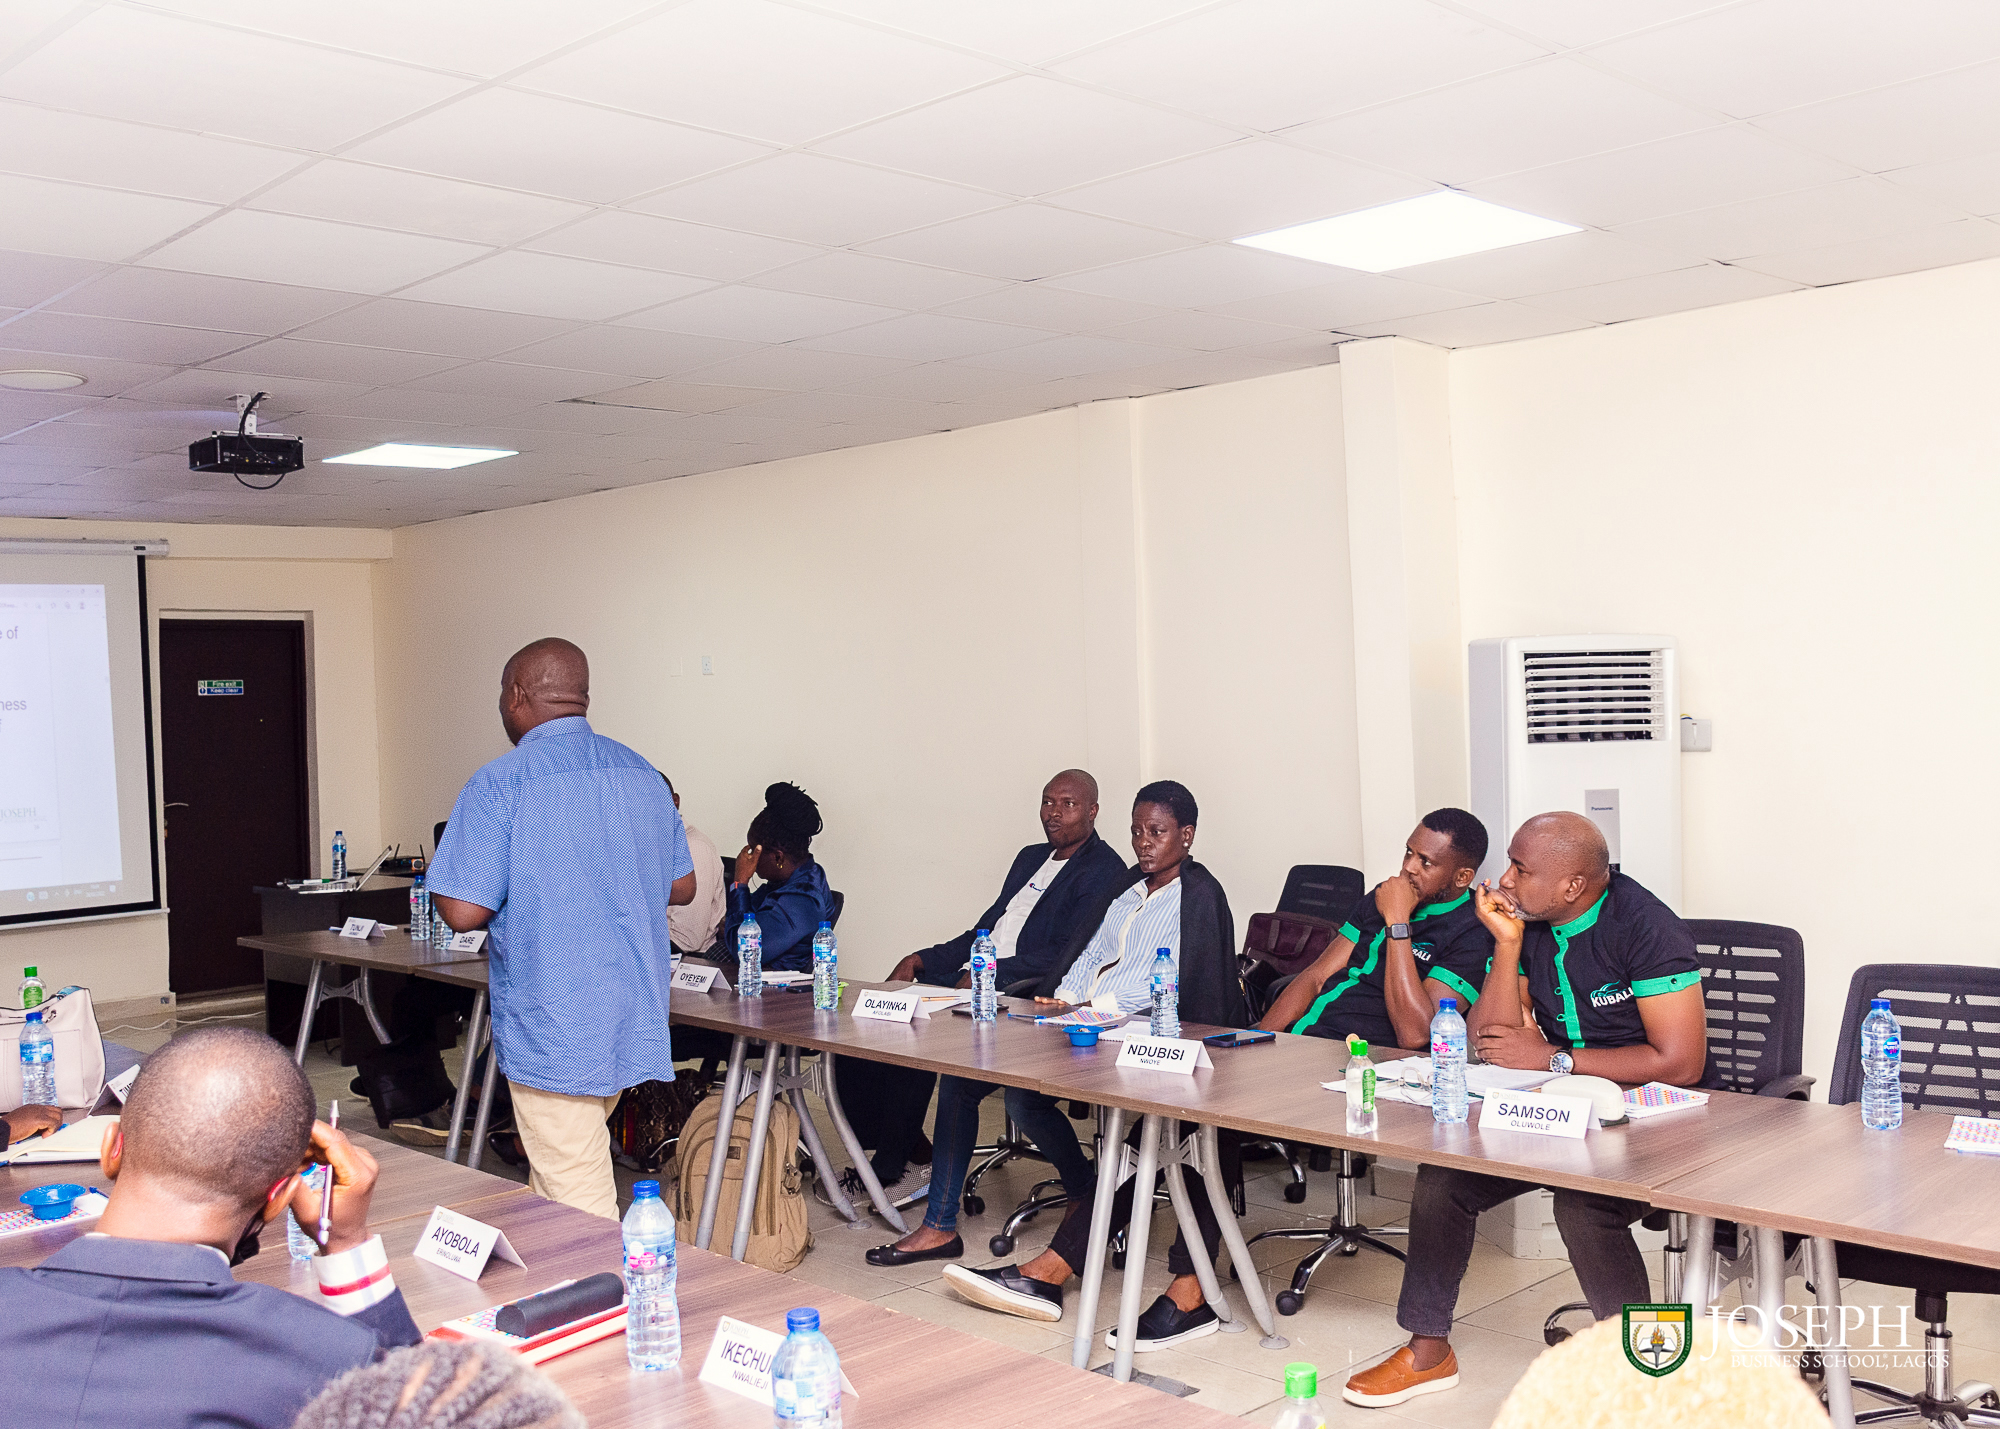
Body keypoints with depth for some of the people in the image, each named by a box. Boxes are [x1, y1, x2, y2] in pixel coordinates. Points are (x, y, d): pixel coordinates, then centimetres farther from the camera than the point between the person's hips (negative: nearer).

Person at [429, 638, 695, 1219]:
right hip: (634, 1018, 7)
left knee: (579, 1203, 0)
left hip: (554, 1029, -7)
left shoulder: (500, 785, -13)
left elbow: (463, 912, -17)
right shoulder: (642, 774, 7)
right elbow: (681, 886, 14)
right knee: (557, 1176, 24)